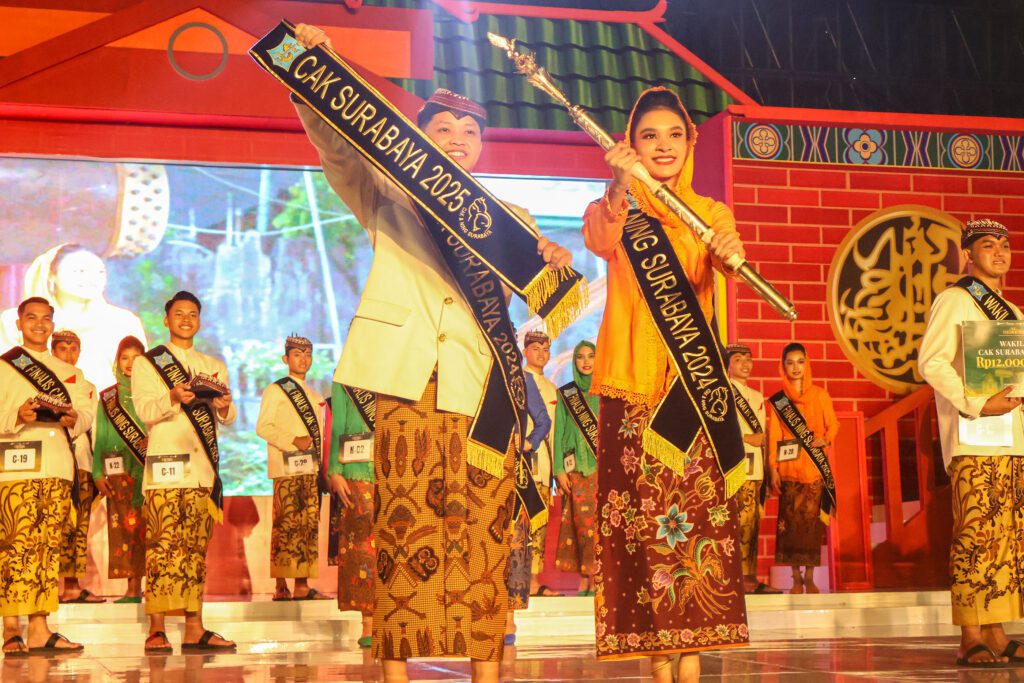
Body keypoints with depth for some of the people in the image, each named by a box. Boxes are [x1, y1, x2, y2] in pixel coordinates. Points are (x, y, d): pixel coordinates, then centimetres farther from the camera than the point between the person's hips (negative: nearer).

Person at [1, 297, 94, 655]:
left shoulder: (69, 373, 23)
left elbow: (86, 413, 16)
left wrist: (74, 418, -5)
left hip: (58, 468, 4)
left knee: (49, 547, 1)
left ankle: (39, 629, 2)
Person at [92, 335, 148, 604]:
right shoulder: (107, 398, 14)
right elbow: (101, 438, 13)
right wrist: (98, 473, 4)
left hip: (149, 471, -2)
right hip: (119, 473, 2)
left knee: (148, 528, -9)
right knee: (124, 528, -1)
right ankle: (133, 588, 1)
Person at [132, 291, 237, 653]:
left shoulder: (214, 367, 21)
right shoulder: (146, 363, 8)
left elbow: (229, 418, 15)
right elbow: (145, 411, -5)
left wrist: (224, 406, -8)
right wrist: (173, 397, -24)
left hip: (202, 469, 4)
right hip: (165, 469, -4)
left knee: (196, 549, 2)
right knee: (163, 548, -11)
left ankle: (194, 629, 3)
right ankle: (156, 630, -11)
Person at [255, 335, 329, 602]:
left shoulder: (315, 396, 23)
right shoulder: (275, 390, 3)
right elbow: (263, 427, -7)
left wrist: (321, 463, 13)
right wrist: (293, 441, -17)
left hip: (311, 469, 6)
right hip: (286, 469, -6)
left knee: (309, 525, 1)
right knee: (286, 526, -10)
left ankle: (302, 585, 3)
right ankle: (281, 586, -9)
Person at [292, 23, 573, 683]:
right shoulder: (390, 199, 19)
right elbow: (335, 142, 6)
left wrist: (557, 264, -5)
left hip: (484, 386, 2)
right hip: (409, 383, -2)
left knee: (485, 529, -4)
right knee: (405, 525, -7)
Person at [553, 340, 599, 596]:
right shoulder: (565, 394, 10)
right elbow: (559, 433, 7)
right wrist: (559, 470, -2)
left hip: (602, 466, 0)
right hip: (576, 468, 0)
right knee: (580, 521, -3)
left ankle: (597, 579, -4)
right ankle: (583, 580, 1)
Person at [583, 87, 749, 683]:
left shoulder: (712, 214, 15)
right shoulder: (613, 210, 10)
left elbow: (711, 280, -6)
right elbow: (601, 240, -16)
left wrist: (727, 256, -31)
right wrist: (622, 188, -35)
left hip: (693, 383, 2)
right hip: (632, 380, -1)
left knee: (698, 512, -6)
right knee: (643, 513, -5)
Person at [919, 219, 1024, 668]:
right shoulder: (955, 301, 1)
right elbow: (931, 362, -12)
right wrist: (977, 405, -18)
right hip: (974, 441, -7)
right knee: (977, 536, -11)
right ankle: (972, 638, -10)